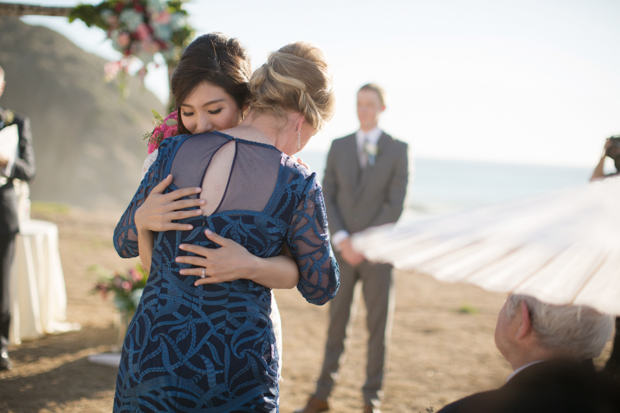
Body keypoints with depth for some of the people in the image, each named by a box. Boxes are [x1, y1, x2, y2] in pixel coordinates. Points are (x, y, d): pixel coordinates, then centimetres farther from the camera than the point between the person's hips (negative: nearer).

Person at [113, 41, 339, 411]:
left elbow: (126, 243, 9)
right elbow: (321, 288, 1)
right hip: (239, 373, -2)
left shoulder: (174, 152, -4)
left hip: (152, 353, 2)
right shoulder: (297, 186, -12)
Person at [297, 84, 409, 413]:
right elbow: (327, 199, 4)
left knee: (378, 326, 4)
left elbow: (395, 205, -6)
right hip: (342, 249, 2)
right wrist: (340, 239, -11)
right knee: (337, 323, 8)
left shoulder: (397, 150, 0)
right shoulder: (339, 147, 8)